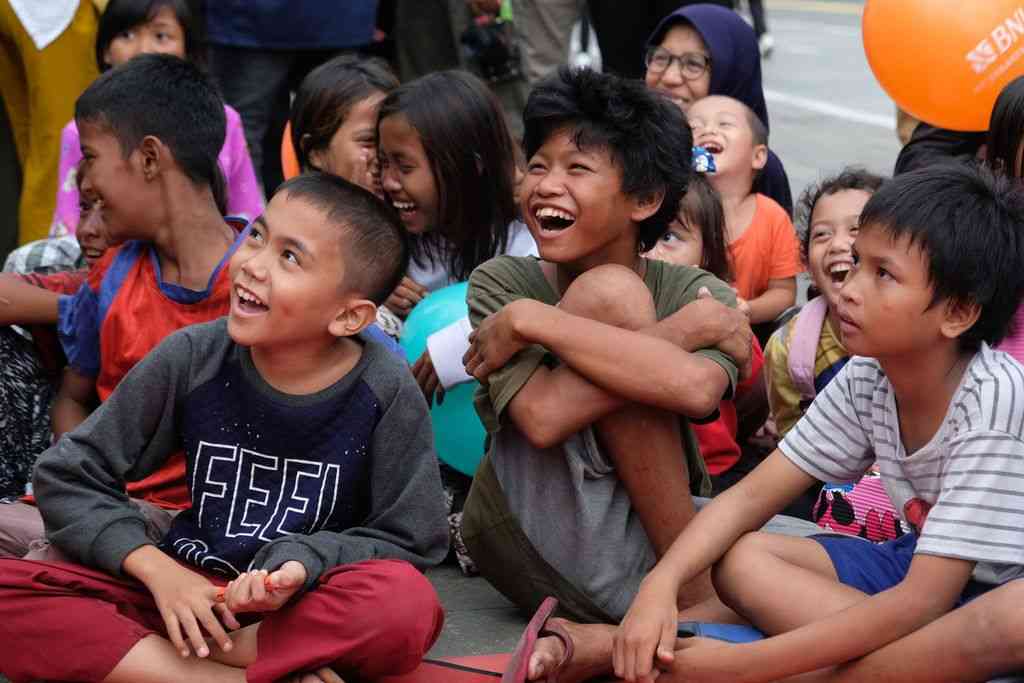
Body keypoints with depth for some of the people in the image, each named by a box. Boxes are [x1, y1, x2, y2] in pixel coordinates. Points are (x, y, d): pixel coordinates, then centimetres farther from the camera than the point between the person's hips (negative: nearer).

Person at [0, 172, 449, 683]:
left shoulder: (386, 393, -11)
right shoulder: (192, 358, -7)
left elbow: (407, 542, -5)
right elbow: (68, 476, -1)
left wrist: (302, 563, -24)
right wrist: (157, 570, -15)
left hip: (303, 605, -2)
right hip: (189, 589, 2)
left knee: (407, 607, -35)